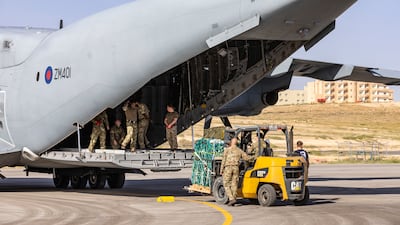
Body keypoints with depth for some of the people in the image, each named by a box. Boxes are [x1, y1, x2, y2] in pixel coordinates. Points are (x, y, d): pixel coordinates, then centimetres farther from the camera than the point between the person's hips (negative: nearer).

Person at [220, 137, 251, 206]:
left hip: (228, 168, -3)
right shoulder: (239, 151, 9)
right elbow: (247, 158, 14)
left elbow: (224, 160, -4)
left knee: (226, 185, 1)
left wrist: (221, 170, 0)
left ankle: (231, 199, -13)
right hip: (236, 168, 3)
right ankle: (233, 199, 6)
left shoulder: (227, 150, -1)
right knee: (234, 185, 8)